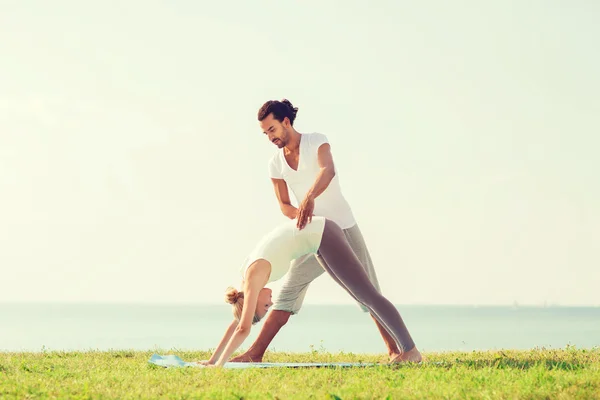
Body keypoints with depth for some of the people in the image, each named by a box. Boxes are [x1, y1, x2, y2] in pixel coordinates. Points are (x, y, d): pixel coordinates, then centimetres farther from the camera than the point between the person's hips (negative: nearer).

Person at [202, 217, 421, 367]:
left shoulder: (253, 278, -18)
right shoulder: (247, 272, 6)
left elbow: (243, 328, -22)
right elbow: (235, 323, 15)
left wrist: (220, 363, -18)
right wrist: (212, 359, 14)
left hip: (322, 235, -9)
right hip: (318, 234, 9)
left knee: (368, 295, -9)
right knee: (361, 296, 11)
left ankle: (411, 349, -8)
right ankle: (406, 349, 15)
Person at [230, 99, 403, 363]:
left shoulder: (316, 142, -11)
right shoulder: (276, 164, 2)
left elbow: (327, 171, -31)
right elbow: (284, 205, 5)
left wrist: (309, 198, -51)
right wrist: (300, 215, -19)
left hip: (344, 228, -3)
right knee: (288, 294, -4)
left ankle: (393, 350, 6)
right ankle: (255, 353, -7)